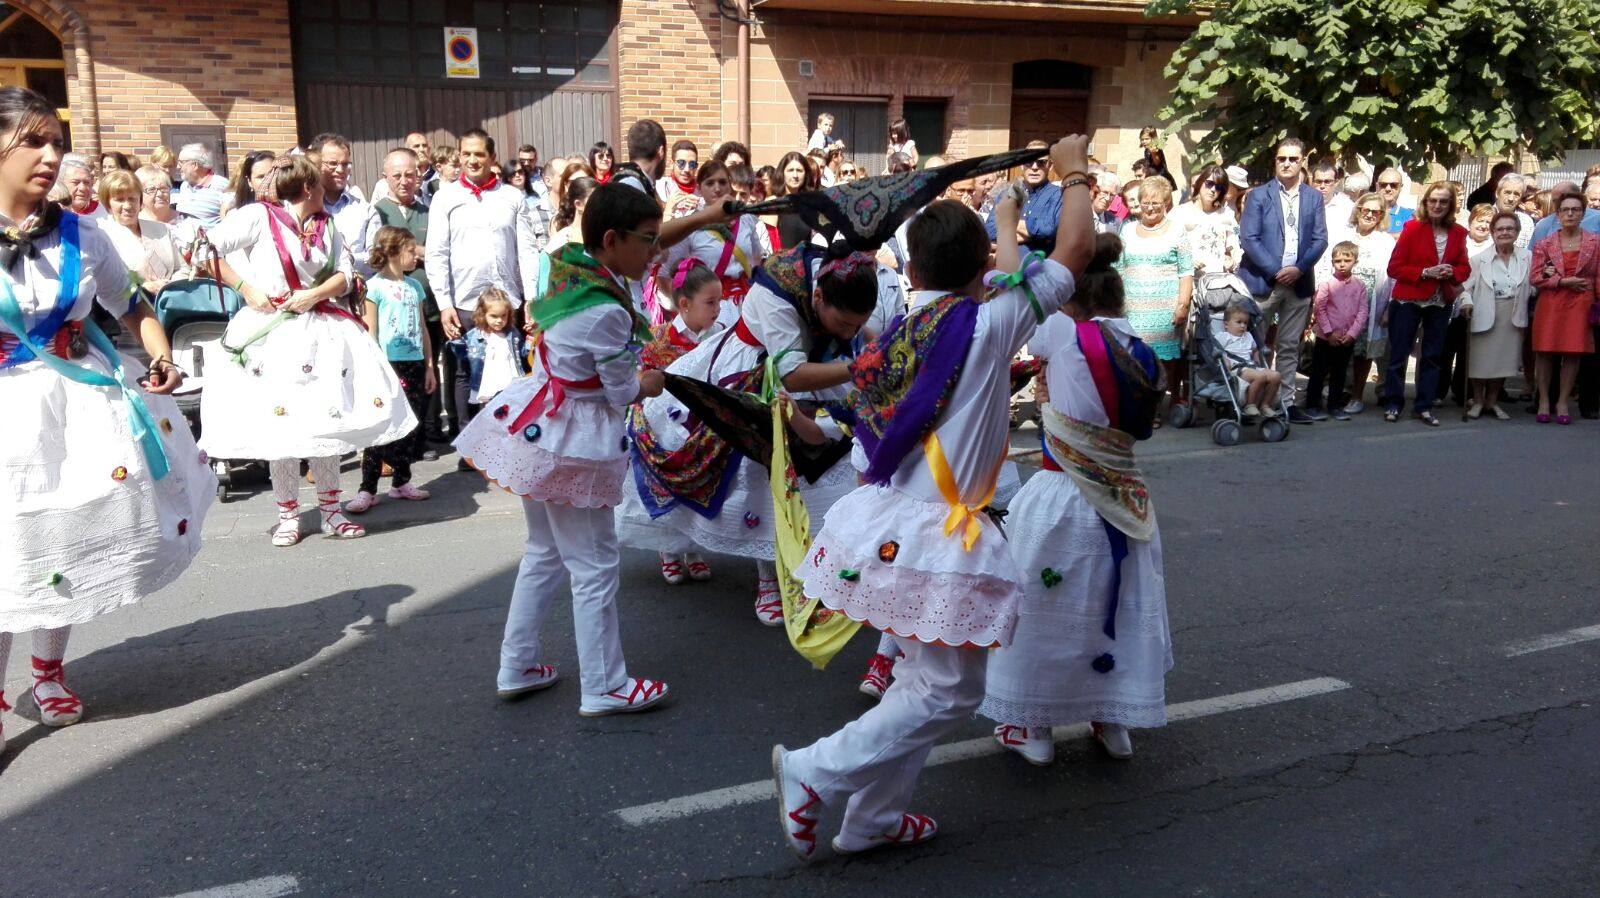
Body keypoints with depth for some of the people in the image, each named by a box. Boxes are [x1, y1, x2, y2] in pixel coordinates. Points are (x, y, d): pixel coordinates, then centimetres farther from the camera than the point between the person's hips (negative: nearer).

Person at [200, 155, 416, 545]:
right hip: (273, 333, -4)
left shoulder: (326, 226, 14)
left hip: (321, 332, 5)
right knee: (281, 426, -1)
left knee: (327, 420, 4)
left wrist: (316, 294, -10)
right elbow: (207, 248, -8)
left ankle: (331, 511, 14)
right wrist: (244, 288, -12)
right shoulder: (259, 216, -3)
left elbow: (345, 275, 8)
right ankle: (288, 515, 11)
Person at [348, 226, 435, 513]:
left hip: (414, 364, 6)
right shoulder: (375, 286, -4)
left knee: (411, 424, 10)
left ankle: (401, 481, 23)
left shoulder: (415, 285, 14)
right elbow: (370, 332, -6)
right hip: (387, 364, -6)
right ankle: (367, 489, -1)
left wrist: (429, 366, 14)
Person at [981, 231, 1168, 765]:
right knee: (1117, 604, 18)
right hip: (1123, 501, 5)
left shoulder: (1065, 335, -15)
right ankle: (1113, 722, 31)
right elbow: (1141, 426, 12)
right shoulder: (1142, 354, 1)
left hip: (1060, 499, -5)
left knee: (1042, 606, 10)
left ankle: (1033, 727, 22)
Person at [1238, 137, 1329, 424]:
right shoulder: (1258, 195, 1)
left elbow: (1320, 239, 7)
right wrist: (1275, 271, -13)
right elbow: (1248, 238, -7)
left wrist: (1299, 269, -9)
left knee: (1290, 346, 7)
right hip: (1263, 280, -3)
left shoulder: (1313, 197, 12)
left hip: (1299, 282, 3)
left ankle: (1286, 402, 11)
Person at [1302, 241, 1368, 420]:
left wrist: (1352, 333, -10)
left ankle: (1335, 405, 23)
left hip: (1347, 340, 3)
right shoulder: (1327, 284, -7)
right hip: (1326, 338, -3)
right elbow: (1319, 309, -9)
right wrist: (1329, 332, -12)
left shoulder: (1360, 286, 1)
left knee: (1339, 374, 13)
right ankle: (1312, 404, 12)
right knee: (1319, 372, 3)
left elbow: (1363, 311, -1)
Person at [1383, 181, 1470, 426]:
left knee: (1432, 355, 9)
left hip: (1441, 302, 4)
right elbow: (1394, 267, -9)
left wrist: (1452, 273, -10)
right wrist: (1425, 272, -18)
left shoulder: (1458, 233, 5)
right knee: (1399, 353, 2)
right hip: (1408, 300, -4)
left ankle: (1424, 406, 17)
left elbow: (1464, 268, 13)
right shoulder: (1412, 228, -7)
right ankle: (1393, 403, 13)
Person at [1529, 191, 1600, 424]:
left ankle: (1562, 402, 9)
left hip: (1581, 304, 0)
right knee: (1544, 352, -2)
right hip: (1550, 304, 0)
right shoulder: (1544, 244, 4)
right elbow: (1535, 278, -1)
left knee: (1573, 352, 0)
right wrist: (1563, 281, -11)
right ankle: (1544, 401, 9)